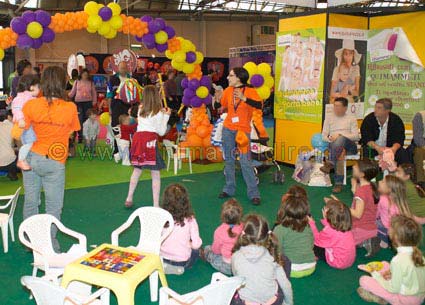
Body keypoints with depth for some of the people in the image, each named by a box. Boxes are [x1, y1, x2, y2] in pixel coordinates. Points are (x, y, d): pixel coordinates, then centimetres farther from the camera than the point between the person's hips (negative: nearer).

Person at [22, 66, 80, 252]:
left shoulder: (31, 105, -10)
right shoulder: (70, 108, -13)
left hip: (32, 158, 2)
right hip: (55, 162, -2)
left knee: (30, 201, 16)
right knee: (54, 206, 9)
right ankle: (50, 246, 15)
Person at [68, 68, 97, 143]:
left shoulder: (90, 82, 9)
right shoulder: (77, 82, 9)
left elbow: (94, 93, 13)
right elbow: (73, 92, 12)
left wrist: (94, 101, 4)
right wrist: (68, 96, -2)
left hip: (88, 102, 0)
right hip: (79, 102, 0)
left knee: (87, 118, -1)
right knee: (80, 119, -3)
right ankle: (80, 137, 2)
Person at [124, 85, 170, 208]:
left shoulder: (141, 109, 12)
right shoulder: (158, 113, -2)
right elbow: (161, 132, 1)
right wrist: (166, 116, 8)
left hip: (138, 137, 6)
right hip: (150, 140, -6)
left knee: (137, 170, 22)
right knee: (155, 175, 0)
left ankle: (129, 199, 29)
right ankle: (156, 205, -1)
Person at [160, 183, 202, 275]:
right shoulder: (189, 220, -17)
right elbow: (196, 244, -14)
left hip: (163, 257, 3)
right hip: (182, 261, -2)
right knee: (195, 250, 27)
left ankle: (164, 266, 10)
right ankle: (180, 268, 6)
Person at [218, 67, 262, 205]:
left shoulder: (250, 91, -9)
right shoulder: (228, 91, 5)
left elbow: (259, 105, -29)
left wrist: (243, 98, -34)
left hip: (243, 130, -5)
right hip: (228, 129, 5)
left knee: (245, 162, -10)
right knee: (229, 160, 11)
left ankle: (254, 193, -2)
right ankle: (229, 189, 22)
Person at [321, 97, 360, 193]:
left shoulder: (351, 119, 17)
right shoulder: (329, 118, 23)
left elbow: (356, 136, 2)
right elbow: (324, 136, 14)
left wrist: (340, 136, -12)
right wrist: (331, 139, -10)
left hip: (349, 146, -1)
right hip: (334, 145, 1)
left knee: (341, 139, -38)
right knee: (340, 153, -38)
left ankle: (330, 164, -50)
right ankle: (339, 183, -47)